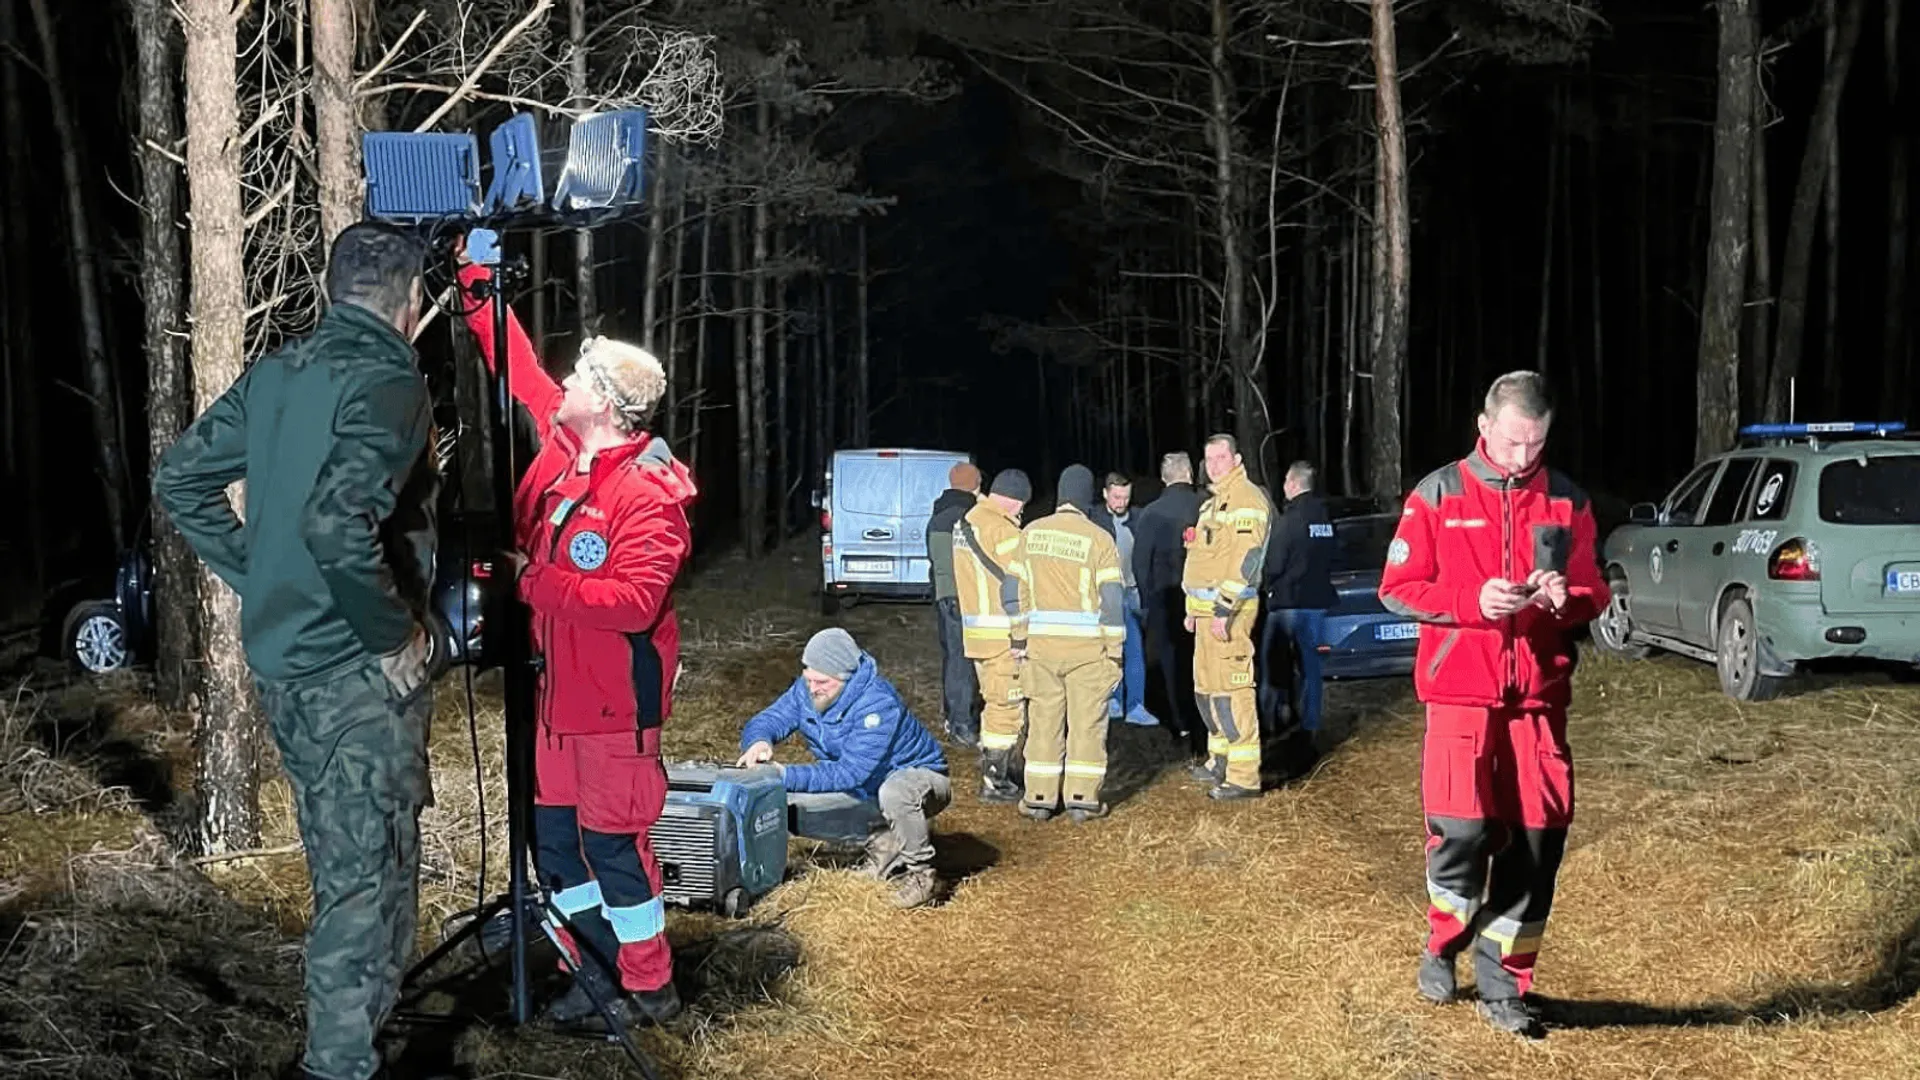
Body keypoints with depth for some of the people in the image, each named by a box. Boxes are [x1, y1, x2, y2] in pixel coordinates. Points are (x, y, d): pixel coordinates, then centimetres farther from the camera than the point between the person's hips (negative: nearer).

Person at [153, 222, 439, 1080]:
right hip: (355, 670, -9)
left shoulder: (276, 374, 8)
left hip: (282, 658, 9)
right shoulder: (389, 383, -18)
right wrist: (393, 633, -19)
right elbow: (336, 523, -31)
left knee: (340, 866, 23)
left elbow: (179, 478, 13)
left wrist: (260, 578, 15)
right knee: (368, 878, 0)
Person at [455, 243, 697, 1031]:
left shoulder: (646, 492, -20)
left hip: (613, 700, -8)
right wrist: (475, 282, 14)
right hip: (558, 690, 8)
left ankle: (648, 989, 13)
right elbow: (519, 367, 16)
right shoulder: (562, 443, 4)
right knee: (553, 835, 13)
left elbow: (635, 603, -28)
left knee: (612, 841, -1)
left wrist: (534, 584, -26)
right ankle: (597, 971, 26)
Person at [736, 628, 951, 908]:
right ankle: (881, 842, 6)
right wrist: (758, 741, -35)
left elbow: (850, 773, -39)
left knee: (893, 792, -43)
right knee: (783, 800, -6)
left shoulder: (878, 703, -35)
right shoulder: (806, 690, -12)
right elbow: (765, 721, -10)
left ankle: (920, 874, -17)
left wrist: (787, 775, -43)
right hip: (867, 786, 8)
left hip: (917, 774, -8)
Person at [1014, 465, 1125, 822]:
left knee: (1044, 721, 9)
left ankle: (1039, 797, 11)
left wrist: (1018, 642, 13)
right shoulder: (1098, 540, -8)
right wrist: (1114, 649, -3)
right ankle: (1082, 798, 4)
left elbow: (1018, 591, 6)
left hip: (1042, 645, 3)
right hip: (1087, 646, -3)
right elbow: (1112, 598, -9)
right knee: (1087, 722, 4)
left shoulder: (1030, 534, 3)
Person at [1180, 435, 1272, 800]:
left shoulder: (1246, 498, -11)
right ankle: (1221, 761, 29)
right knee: (1206, 687, 17)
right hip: (1207, 609, 11)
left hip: (1228, 610, -11)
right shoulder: (1215, 501, 22)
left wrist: (1224, 609, -24)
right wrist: (1193, 608, 24)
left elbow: (1246, 557, -20)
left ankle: (1244, 776, -12)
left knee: (1230, 689, -12)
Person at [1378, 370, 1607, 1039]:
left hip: (1539, 697, 3)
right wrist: (1475, 600, -17)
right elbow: (1397, 588, -3)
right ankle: (1443, 947, 16)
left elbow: (1594, 594, 10)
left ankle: (1502, 983, 16)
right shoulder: (1438, 496, -1)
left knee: (1537, 838, 1)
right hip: (1460, 692, -3)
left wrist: (1567, 599, -14)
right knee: (1461, 827, -12)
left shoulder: (1567, 502, 7)